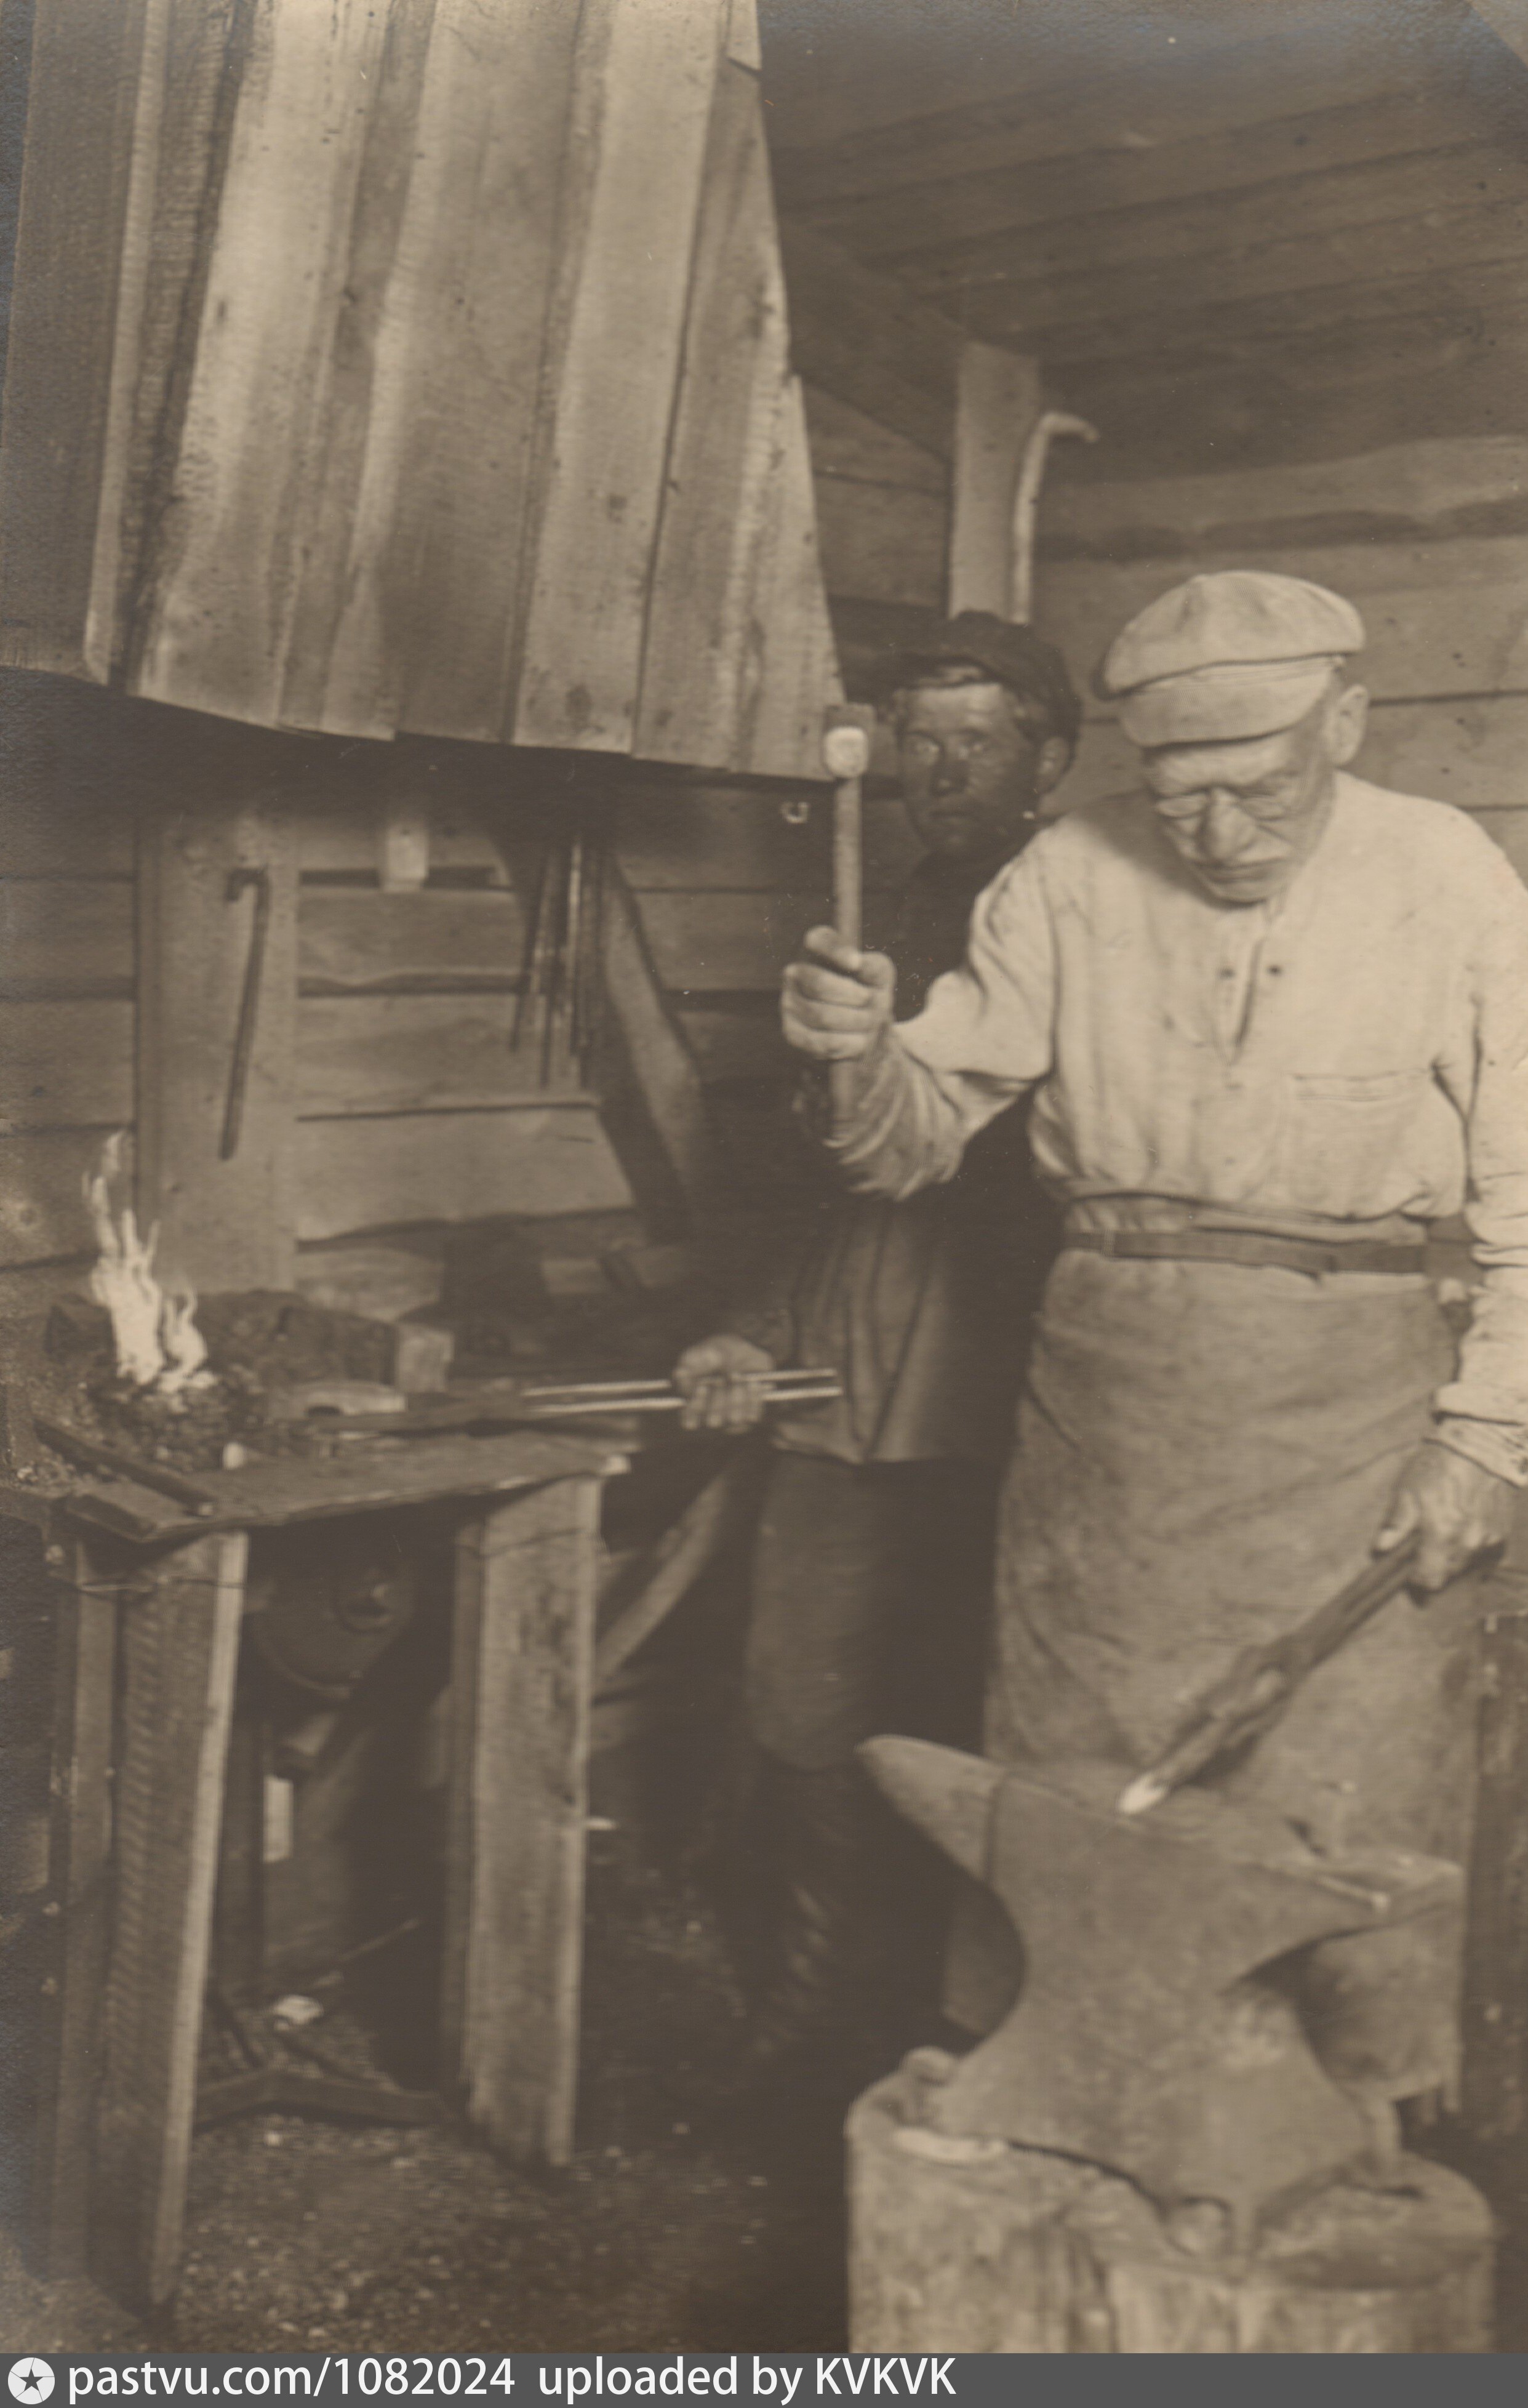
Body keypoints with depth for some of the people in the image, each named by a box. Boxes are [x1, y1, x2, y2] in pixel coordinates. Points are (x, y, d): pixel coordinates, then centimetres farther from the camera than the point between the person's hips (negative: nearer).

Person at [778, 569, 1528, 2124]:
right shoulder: (1069, 881, 1)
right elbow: (919, 1136, 3)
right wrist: (862, 1056, -19)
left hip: (1348, 1408, -1)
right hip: (1104, 1395, 2)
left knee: (1345, 1798, 1)